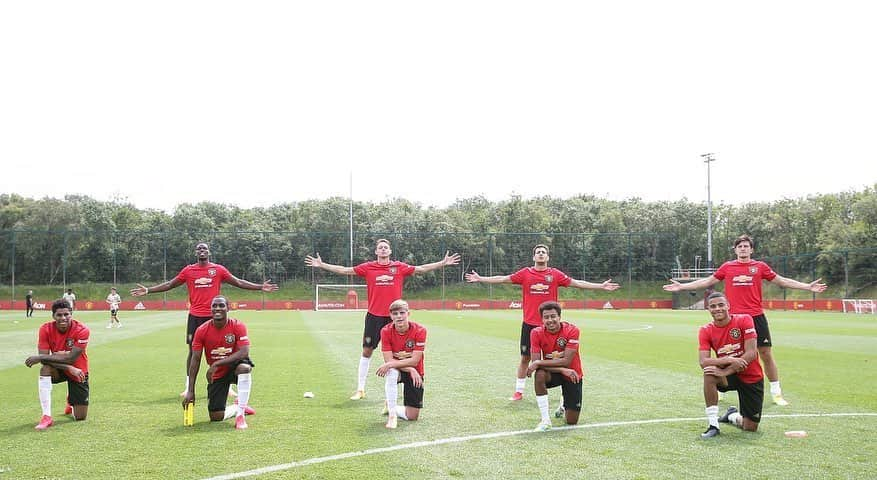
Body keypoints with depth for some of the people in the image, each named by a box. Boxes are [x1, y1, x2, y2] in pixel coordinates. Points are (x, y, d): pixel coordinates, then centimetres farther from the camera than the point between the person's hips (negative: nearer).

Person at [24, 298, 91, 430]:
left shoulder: (81, 330, -25)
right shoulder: (46, 329, -18)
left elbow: (71, 358, -31)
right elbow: (44, 357, -24)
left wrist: (40, 358, -35)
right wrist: (69, 368, -34)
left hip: (78, 371, -1)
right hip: (59, 369, 1)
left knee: (80, 417, -3)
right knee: (45, 368, -36)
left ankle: (71, 401, 38)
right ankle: (47, 417, -30)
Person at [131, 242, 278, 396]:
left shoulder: (219, 269, 4)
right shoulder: (188, 270, 6)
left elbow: (238, 282, 5)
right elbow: (169, 284, 11)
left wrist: (260, 287, -1)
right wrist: (147, 290, 5)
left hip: (214, 316, -1)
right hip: (195, 316, 1)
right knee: (193, 350, 5)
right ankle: (188, 387, 14)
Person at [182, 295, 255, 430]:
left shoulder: (238, 326, -16)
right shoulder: (202, 330, -10)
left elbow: (244, 352, -27)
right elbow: (195, 360, -7)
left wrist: (216, 364, -33)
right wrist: (190, 391, -11)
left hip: (234, 367, -2)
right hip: (217, 376, 2)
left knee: (245, 367, -40)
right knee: (216, 417, -7)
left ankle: (240, 414, -27)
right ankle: (238, 408, 28)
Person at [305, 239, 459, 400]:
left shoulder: (399, 267, 3)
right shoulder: (368, 267, 2)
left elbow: (421, 268, 6)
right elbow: (344, 270, 3)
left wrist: (443, 263, 3)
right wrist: (321, 265, 1)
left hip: (393, 317, 0)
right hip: (374, 316, 0)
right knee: (366, 351, 5)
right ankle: (360, 389, 15)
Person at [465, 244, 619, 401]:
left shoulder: (555, 274, 3)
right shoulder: (525, 273, 3)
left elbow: (576, 283, 4)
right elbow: (503, 279, 5)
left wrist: (601, 286, 2)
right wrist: (480, 278, 4)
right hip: (529, 324, 1)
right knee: (525, 358, 7)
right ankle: (519, 391, 18)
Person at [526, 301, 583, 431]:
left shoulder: (572, 330, -22)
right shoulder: (536, 333, -16)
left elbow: (566, 361, -27)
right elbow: (535, 362, -21)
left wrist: (538, 363, -33)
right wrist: (562, 370, -30)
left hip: (572, 375, -1)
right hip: (552, 373, 1)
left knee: (571, 422, -3)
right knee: (539, 375, -37)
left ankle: (564, 406, 36)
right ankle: (545, 420, -24)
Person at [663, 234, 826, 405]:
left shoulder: (760, 266, 6)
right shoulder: (727, 267, 7)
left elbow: (782, 281, 11)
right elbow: (707, 282, 12)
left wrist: (808, 286, 6)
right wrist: (681, 286, 10)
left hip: (756, 317, 0)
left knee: (766, 354, 1)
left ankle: (776, 393, 13)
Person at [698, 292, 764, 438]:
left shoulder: (744, 320, -15)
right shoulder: (706, 331, -9)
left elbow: (751, 354, -22)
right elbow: (703, 362, -20)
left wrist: (726, 371, -31)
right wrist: (730, 360, -37)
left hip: (752, 378, -1)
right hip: (729, 376, 1)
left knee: (750, 428, -2)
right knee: (709, 374, -35)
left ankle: (732, 416, 35)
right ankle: (713, 425, -22)